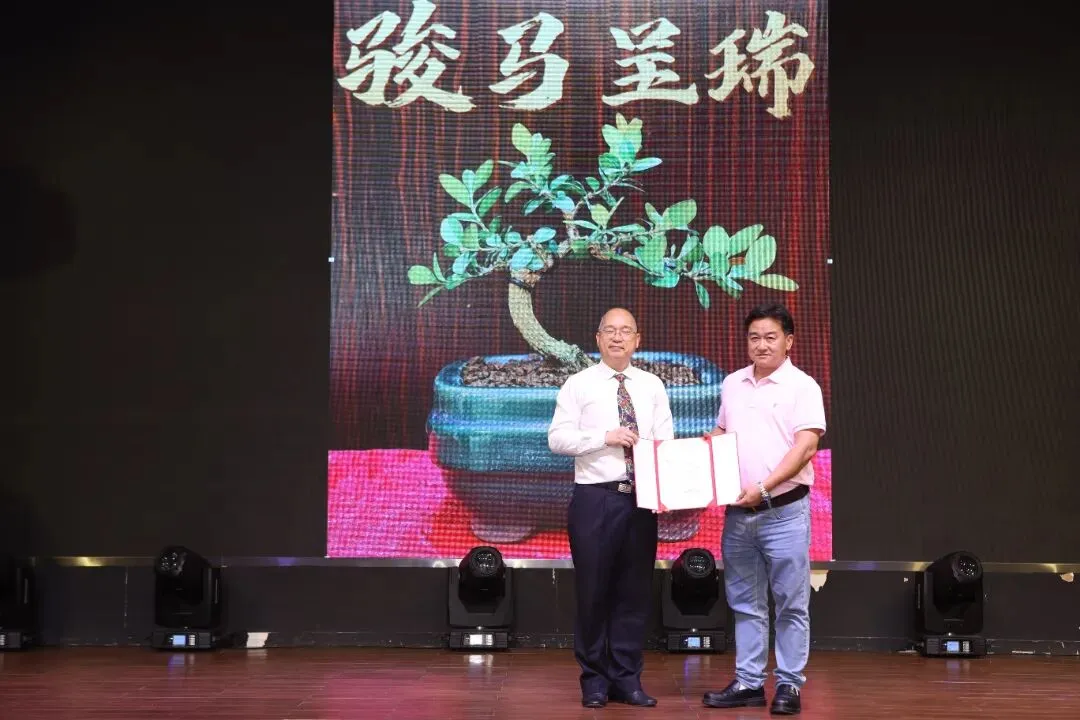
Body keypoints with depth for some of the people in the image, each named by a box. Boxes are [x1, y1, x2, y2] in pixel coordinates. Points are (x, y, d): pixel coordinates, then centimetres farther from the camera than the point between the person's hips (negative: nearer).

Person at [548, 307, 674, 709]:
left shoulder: (652, 386, 11)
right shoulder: (579, 385, 2)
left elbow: (666, 442, 6)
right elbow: (557, 438, -5)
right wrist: (605, 437, -16)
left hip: (642, 500, 3)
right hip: (595, 498, -3)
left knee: (635, 591, 6)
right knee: (593, 591, 3)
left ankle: (627, 679, 15)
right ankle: (594, 681, 14)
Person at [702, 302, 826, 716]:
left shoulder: (802, 387, -5)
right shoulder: (732, 385, 12)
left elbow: (805, 448, -14)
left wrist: (763, 487, -22)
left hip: (784, 510, -5)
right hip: (737, 512, 5)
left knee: (791, 604, 0)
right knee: (745, 604, 10)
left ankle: (789, 686, 6)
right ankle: (748, 683, 17)